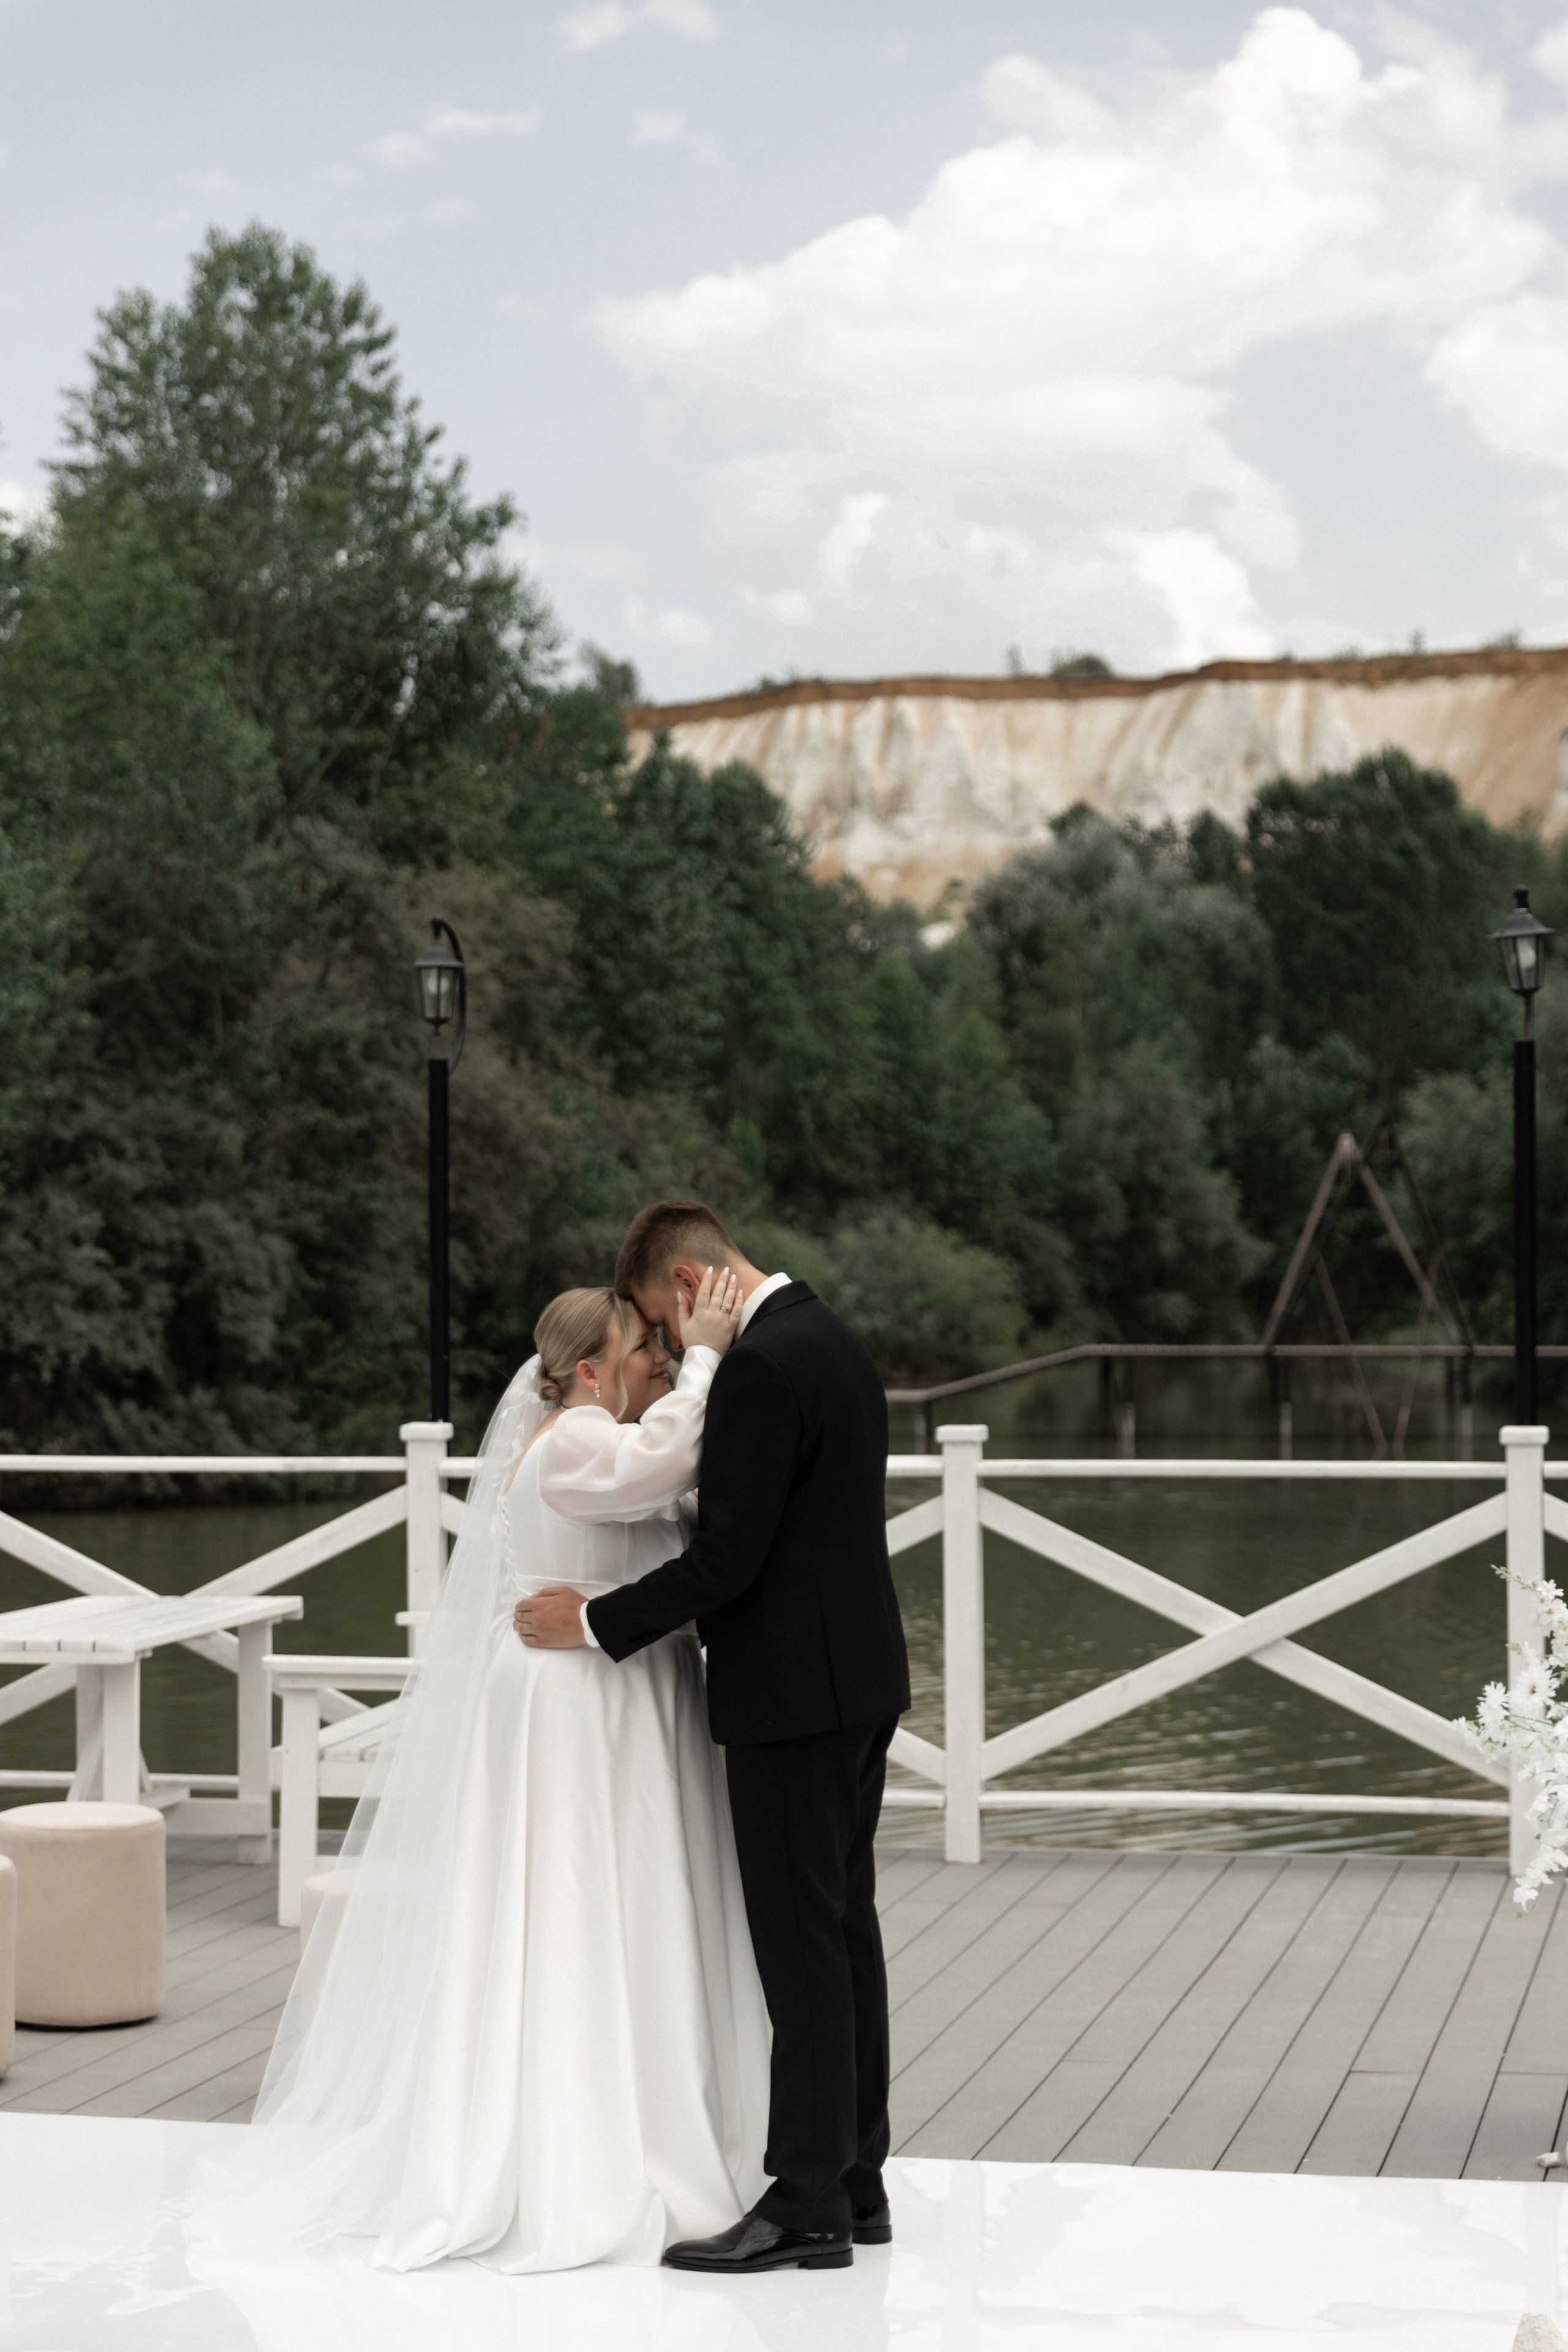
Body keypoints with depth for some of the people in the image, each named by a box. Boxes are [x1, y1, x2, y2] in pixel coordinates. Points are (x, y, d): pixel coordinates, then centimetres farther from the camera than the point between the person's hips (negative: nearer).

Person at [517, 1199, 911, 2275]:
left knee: (802, 1943, -5)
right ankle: (856, 2180, 19)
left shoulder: (759, 1369, -19)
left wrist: (598, 1622, -12)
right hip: (861, 1674, 10)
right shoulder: (836, 1341, 12)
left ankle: (807, 2204, -1)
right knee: (844, 1924, 13)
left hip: (796, 1692, -10)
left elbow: (727, 1557, -22)